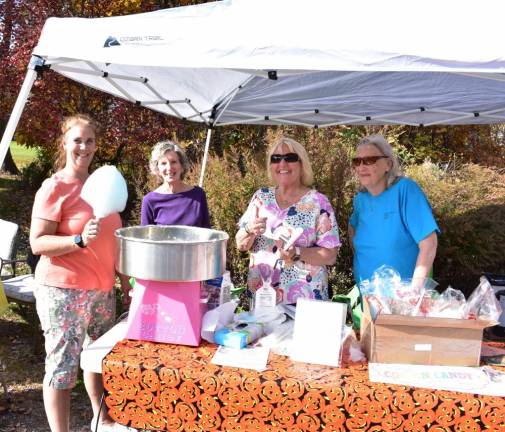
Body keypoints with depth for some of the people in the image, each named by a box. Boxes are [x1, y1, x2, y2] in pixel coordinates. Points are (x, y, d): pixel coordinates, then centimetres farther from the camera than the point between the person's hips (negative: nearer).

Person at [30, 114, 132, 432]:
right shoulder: (54, 188, -11)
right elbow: (37, 243, -14)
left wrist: (125, 279, 14)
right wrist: (80, 240, -29)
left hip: (102, 288, 7)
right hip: (64, 290, -7)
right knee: (62, 365, 0)